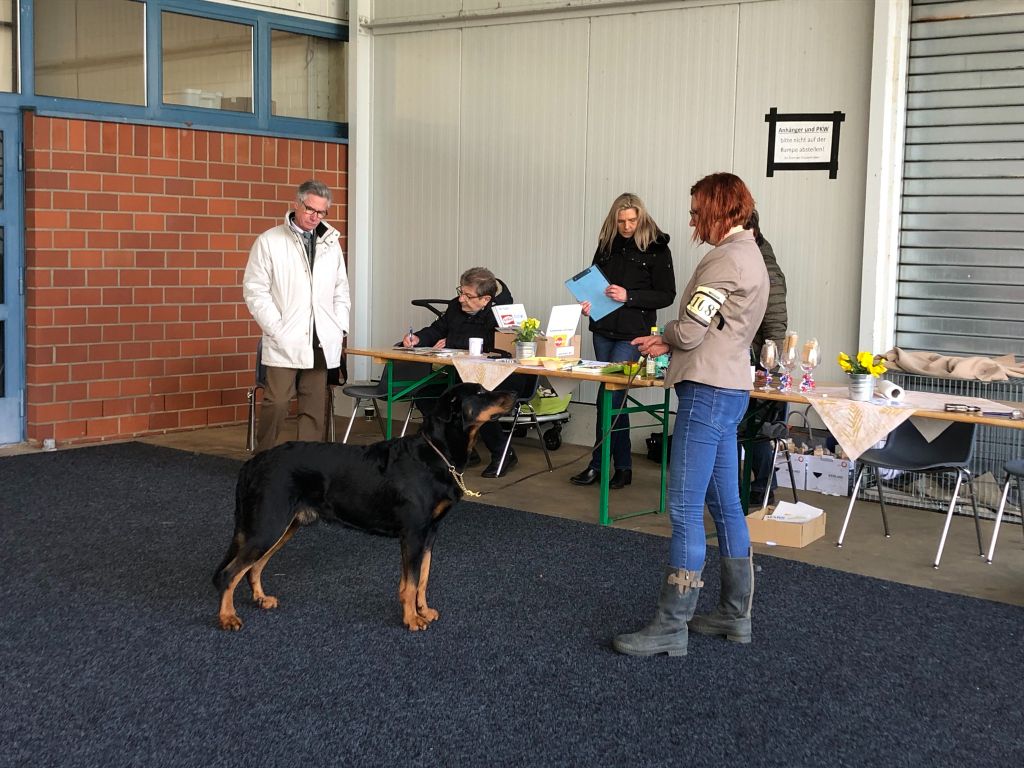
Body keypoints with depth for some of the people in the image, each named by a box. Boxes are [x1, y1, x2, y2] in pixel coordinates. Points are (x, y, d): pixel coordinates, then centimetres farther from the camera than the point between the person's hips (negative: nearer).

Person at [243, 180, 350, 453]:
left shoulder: (331, 243, 14)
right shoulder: (269, 241, 1)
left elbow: (341, 289, 20)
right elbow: (255, 290, -2)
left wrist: (340, 327, 8)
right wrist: (276, 328, -9)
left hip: (321, 342, 4)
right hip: (285, 340, -4)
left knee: (315, 407, 4)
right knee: (277, 402, -8)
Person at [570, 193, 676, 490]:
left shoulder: (657, 249, -5)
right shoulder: (607, 244, 9)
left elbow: (667, 295, -7)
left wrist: (628, 296, -18)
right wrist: (588, 302, 0)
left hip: (633, 334, -5)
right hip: (604, 329, 6)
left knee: (609, 393, -10)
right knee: (613, 396, 9)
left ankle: (598, 465, 1)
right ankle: (623, 467, 18)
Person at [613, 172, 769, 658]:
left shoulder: (726, 260, -14)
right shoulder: (749, 255, 18)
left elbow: (691, 330, -15)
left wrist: (664, 337, 6)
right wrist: (667, 344, 9)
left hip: (708, 392, -11)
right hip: (729, 388, 11)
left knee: (685, 509, -8)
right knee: (725, 506, 14)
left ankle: (671, 627, -5)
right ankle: (735, 615, 22)